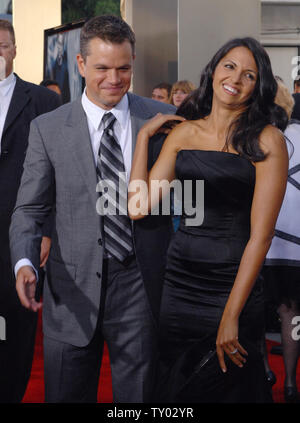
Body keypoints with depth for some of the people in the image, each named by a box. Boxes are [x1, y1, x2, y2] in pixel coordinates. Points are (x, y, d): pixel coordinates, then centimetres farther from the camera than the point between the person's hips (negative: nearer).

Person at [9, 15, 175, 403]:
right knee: (65, 394, 12)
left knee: (139, 392, 11)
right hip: (72, 289, 0)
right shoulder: (48, 129, 1)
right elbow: (29, 208, -1)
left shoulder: (163, 119, 2)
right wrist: (24, 262, -18)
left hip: (140, 284, 0)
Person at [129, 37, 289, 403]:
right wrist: (144, 135, 2)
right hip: (179, 281, 4)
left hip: (233, 286, -4)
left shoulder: (267, 140, -8)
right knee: (175, 387, 16)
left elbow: (260, 235, -12)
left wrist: (231, 315, -16)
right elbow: (138, 207, -2)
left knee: (228, 390, 10)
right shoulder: (183, 132, 5)